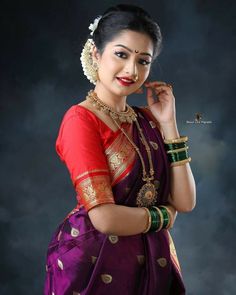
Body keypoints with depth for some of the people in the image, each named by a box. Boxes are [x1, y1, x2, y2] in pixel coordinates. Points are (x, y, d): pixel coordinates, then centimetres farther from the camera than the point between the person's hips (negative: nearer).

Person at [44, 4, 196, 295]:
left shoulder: (146, 119, 4)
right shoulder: (81, 118, -15)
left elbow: (185, 202, -3)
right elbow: (106, 218, -22)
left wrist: (168, 123, -7)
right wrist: (164, 215, -6)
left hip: (154, 265, 6)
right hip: (95, 263, -6)